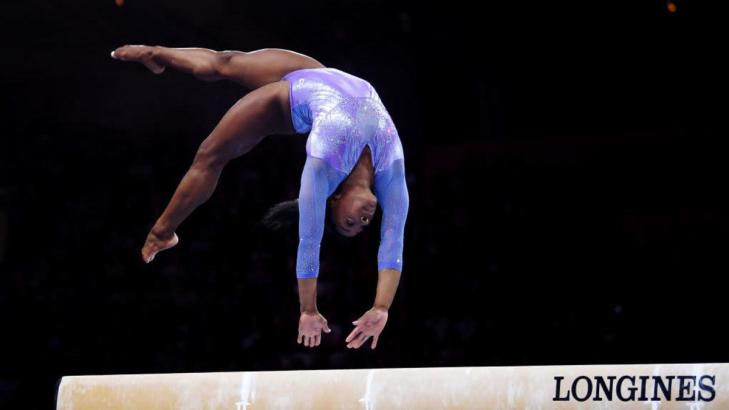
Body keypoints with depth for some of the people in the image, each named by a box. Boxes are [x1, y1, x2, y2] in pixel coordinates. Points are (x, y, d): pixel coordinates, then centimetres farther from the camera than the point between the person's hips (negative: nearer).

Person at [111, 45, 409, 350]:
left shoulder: (391, 169, -30)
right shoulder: (326, 166, -39)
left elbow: (393, 246, -31)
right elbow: (309, 244, -36)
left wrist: (380, 311, -38)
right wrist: (308, 313, -32)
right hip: (289, 97, -4)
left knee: (224, 63, 26)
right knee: (210, 158, 13)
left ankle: (154, 54, 51)